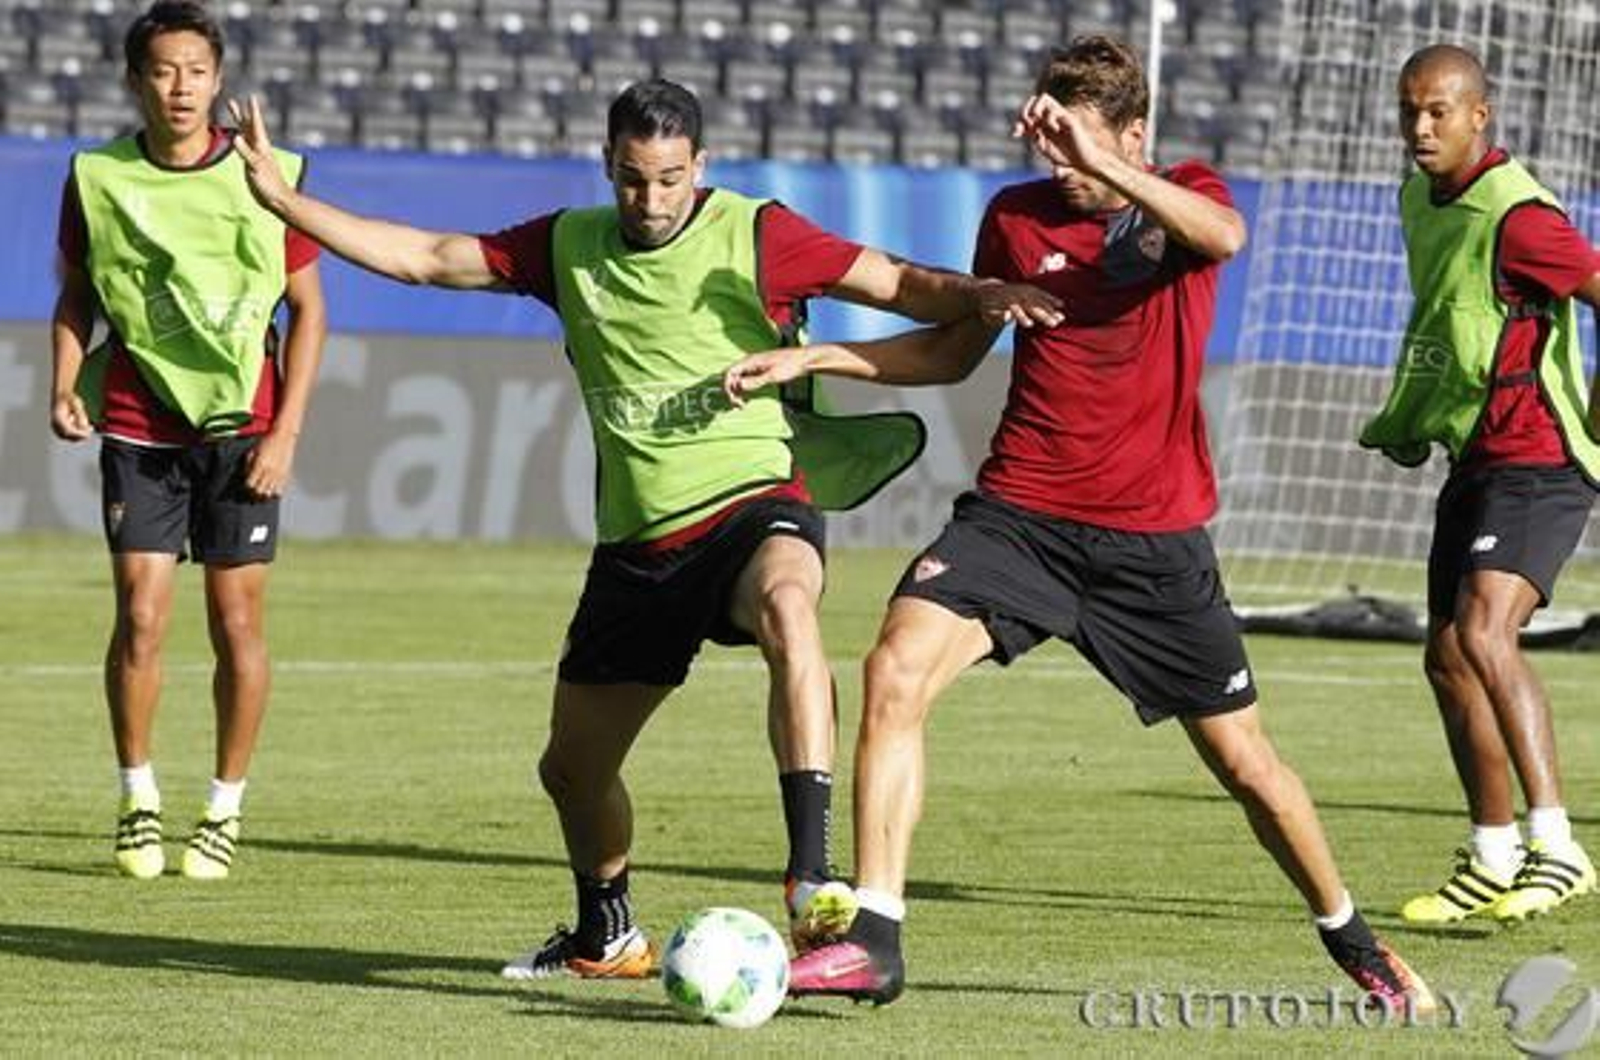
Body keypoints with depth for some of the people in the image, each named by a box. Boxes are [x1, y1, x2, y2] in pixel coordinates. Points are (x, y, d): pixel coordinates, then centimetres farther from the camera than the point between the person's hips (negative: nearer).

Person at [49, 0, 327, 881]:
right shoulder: (97, 180, -1)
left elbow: (307, 309, 2)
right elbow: (76, 297, 11)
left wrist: (285, 431, -5)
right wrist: (64, 387, -6)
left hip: (241, 428, 0)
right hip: (137, 426, 0)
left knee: (237, 621, 0)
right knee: (141, 616, -6)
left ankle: (225, 810, 12)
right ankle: (138, 801, 9)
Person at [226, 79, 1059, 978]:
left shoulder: (755, 235, -6)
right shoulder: (570, 246, 8)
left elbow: (901, 286, -10)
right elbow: (427, 258, 13)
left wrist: (981, 294, -30)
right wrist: (283, 199, 8)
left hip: (752, 503, -6)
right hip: (637, 543, 6)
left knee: (785, 602, -42)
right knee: (573, 767, 14)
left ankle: (813, 878, -48)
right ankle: (605, 937, 44)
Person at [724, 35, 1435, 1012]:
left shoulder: (1186, 197, -3)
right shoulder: (1018, 215, 4)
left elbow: (1223, 235, -30)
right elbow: (955, 351, 18)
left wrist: (1099, 166, -40)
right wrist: (815, 359, 7)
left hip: (1155, 537, -2)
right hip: (1020, 515, 2)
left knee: (1244, 759, 7)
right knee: (896, 671, -22)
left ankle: (1353, 941, 32)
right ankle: (873, 939, -20)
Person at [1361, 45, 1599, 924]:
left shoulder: (1515, 216, -19)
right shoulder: (1420, 202, 10)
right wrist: (1404, 421, 19)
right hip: (1473, 461, 10)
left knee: (1483, 631, -27)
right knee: (1448, 659, 11)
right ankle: (1493, 862, 24)